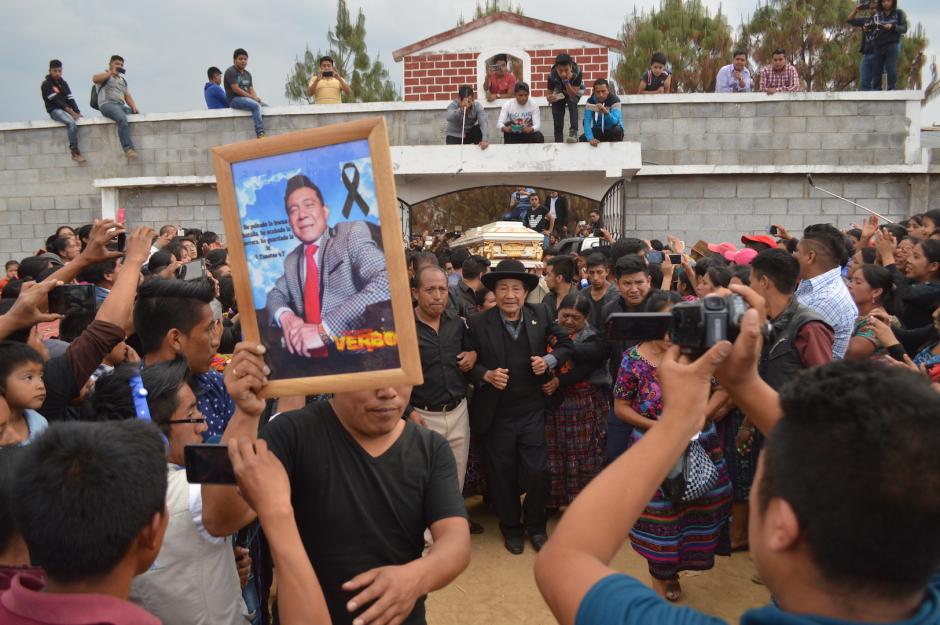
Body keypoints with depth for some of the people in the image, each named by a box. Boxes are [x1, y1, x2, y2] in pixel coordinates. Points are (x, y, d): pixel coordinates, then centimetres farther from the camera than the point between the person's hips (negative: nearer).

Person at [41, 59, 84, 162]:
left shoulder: (63, 83, 16)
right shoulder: (46, 84, -4)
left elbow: (70, 99, 7)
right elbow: (56, 100, -14)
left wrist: (77, 112, -8)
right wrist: (70, 111, -24)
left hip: (66, 109, 7)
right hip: (54, 110, -7)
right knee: (71, 122, -34)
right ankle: (75, 152, -33)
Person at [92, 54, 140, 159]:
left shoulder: (123, 80, 31)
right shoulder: (104, 75, 13)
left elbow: (127, 95, 22)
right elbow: (95, 79, -11)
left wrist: (134, 107, 2)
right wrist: (111, 72, -9)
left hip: (121, 106, 6)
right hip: (107, 104, -6)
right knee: (122, 119, -37)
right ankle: (128, 149, -45)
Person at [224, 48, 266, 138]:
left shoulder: (248, 74, 21)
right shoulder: (230, 71, -4)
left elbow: (251, 89, 14)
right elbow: (236, 89, -14)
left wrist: (256, 97, -9)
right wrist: (252, 97, -15)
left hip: (247, 98, 8)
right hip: (234, 99, -8)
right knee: (256, 106, -34)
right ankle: (260, 134, -44)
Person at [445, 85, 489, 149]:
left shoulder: (477, 106, -19)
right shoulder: (453, 105, -23)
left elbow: (484, 122, -33)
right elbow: (450, 118, -46)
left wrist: (484, 140, -50)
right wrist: (461, 110, -65)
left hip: (470, 133, 2)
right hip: (455, 136, -2)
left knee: (480, 130, -25)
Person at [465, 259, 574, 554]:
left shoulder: (541, 316, -3)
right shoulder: (478, 323, -10)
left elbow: (565, 344, 6)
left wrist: (549, 360, -11)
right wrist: (486, 375, -21)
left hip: (532, 411, 1)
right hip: (496, 415, -1)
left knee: (537, 472, 6)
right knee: (502, 475, 13)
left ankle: (536, 525, 33)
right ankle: (511, 527, 37)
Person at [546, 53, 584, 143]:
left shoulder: (577, 72, -37)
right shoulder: (552, 75, -34)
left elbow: (573, 96, -36)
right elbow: (549, 94, -25)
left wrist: (567, 82, -49)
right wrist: (550, 98, -48)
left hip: (575, 91, -2)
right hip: (559, 92, 2)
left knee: (572, 102, -33)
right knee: (557, 120, -10)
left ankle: (573, 133, -35)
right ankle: (558, 142, 4)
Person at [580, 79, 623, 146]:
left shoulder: (614, 100, -20)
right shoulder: (590, 101, -12)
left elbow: (615, 122, -34)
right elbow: (587, 121, -24)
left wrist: (606, 112, -56)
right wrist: (591, 138, -40)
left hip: (612, 131, -1)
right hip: (598, 131, 1)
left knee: (617, 130, -35)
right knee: (582, 138, -25)